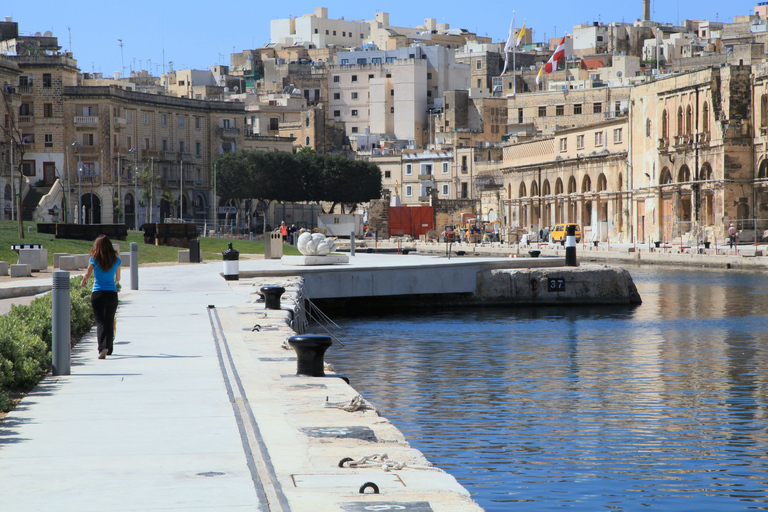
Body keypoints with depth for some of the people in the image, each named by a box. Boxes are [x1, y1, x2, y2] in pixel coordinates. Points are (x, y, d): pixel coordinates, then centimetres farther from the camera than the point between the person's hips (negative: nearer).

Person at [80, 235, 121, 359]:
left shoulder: (94, 260, -6)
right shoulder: (116, 260, 1)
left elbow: (87, 275, 4)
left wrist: (83, 282, 27)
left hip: (97, 294, -2)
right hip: (112, 293, 2)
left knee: (100, 321, -3)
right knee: (110, 322, 15)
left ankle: (102, 347, -23)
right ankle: (109, 349, 22)